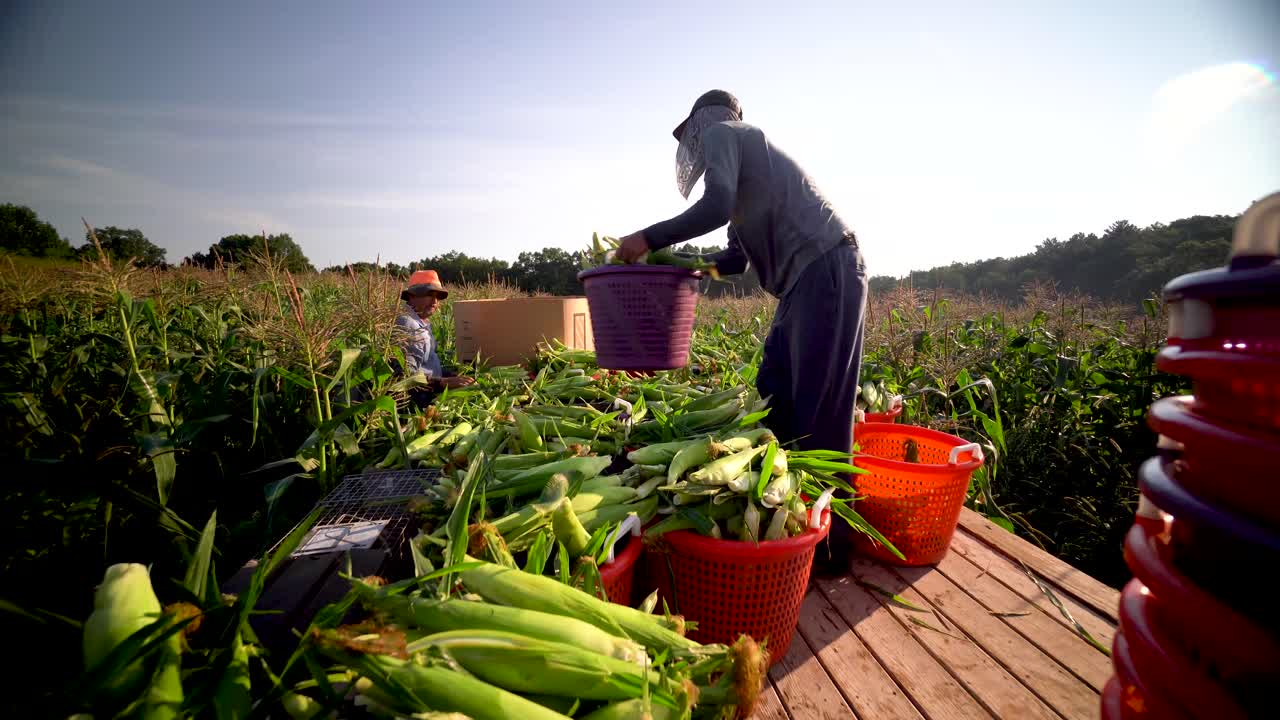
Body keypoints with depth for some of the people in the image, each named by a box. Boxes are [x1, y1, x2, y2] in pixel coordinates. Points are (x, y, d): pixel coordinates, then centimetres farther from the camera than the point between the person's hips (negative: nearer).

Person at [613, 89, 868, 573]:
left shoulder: (719, 132, 5)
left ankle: (829, 547, 1)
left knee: (819, 412, -9)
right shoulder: (745, 145, 30)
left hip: (826, 271, -9)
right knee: (774, 396, 9)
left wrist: (648, 239, -6)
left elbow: (717, 207, -16)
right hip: (811, 277, 9)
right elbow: (737, 257, 24)